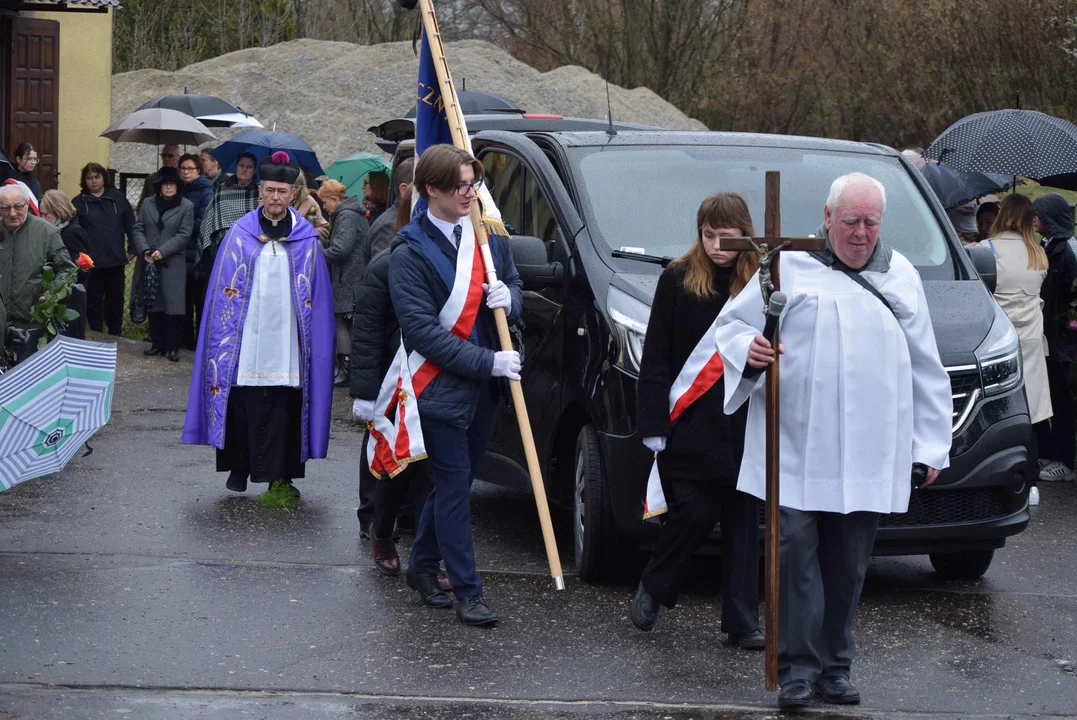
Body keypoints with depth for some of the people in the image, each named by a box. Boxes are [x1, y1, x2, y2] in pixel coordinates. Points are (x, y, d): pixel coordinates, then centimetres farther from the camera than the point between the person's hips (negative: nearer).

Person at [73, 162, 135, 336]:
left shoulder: (117, 198, 5)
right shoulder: (79, 202, -1)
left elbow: (130, 224, 7)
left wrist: (133, 247, 1)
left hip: (115, 260, 2)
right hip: (91, 261, -2)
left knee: (116, 298, 11)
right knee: (93, 299, 5)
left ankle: (115, 335, 22)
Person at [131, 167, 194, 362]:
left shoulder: (186, 206, 1)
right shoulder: (147, 205, 12)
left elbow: (184, 235, -6)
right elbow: (138, 230, 7)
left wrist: (162, 251, -14)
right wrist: (145, 250, -11)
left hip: (172, 265, -3)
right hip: (148, 263, 3)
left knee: (172, 306, -5)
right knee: (153, 305, 7)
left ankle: (172, 347, 0)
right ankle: (157, 344, 16)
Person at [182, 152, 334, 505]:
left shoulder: (307, 240, 6)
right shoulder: (239, 234, 5)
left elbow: (316, 298, 8)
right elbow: (224, 291, 6)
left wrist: (315, 343, 2)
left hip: (286, 342, 0)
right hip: (246, 340, 0)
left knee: (283, 410, -2)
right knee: (244, 408, 2)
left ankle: (280, 478, 1)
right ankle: (239, 467, 17)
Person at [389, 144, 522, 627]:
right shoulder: (411, 252, -13)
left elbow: (514, 285, 20)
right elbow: (421, 330, -18)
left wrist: (510, 299, -7)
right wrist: (487, 362, -21)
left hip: (484, 385, 6)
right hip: (441, 384, -6)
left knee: (453, 481, 15)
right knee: (454, 484, -3)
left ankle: (422, 566, 30)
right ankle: (467, 591, 1)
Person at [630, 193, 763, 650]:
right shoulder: (678, 280, -1)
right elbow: (656, 360, 0)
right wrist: (654, 425, -7)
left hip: (745, 427, 2)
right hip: (689, 427, -2)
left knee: (742, 523, 5)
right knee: (694, 514, -4)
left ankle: (742, 623, 9)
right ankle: (654, 588, 22)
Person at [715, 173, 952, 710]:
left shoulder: (901, 276, 16)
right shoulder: (790, 266, 5)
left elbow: (925, 367, 17)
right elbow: (731, 325, 6)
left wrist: (931, 447, 12)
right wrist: (746, 349, -18)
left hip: (868, 458, 3)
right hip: (797, 449, -3)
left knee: (849, 564, 6)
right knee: (796, 551, -8)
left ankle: (835, 666, 17)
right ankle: (798, 668, -2)